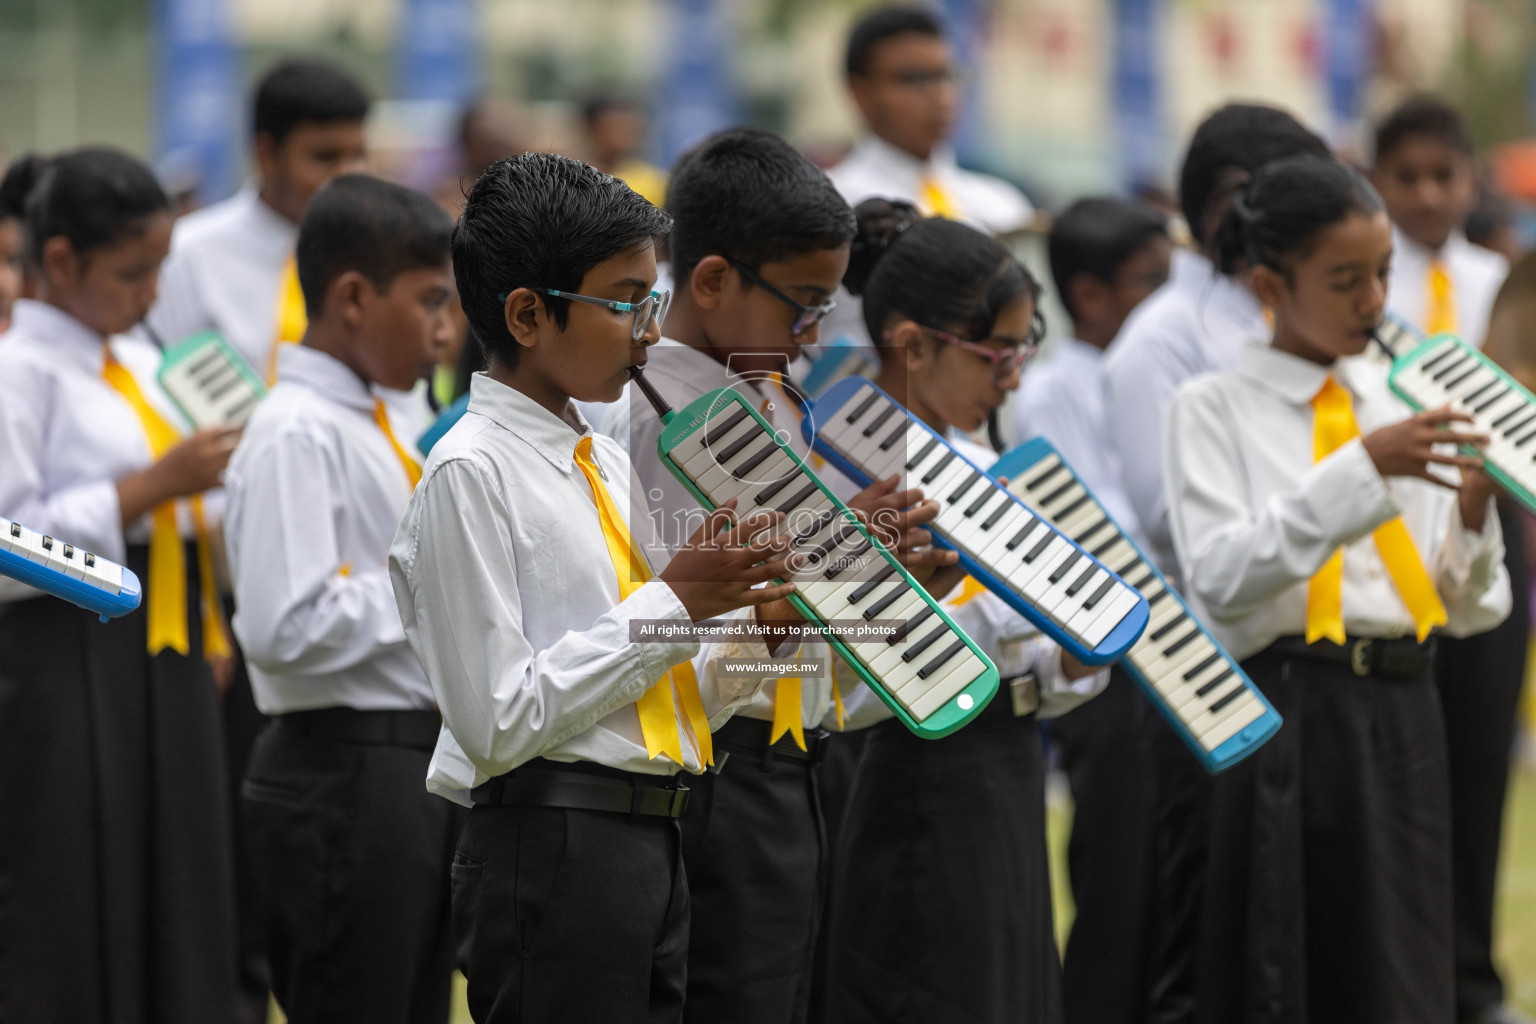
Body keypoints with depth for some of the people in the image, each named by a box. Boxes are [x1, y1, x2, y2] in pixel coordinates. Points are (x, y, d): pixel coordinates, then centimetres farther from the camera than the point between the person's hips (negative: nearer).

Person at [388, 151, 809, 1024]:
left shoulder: (609, 464, 18)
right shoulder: (472, 472, -9)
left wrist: (762, 631, 1)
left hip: (656, 845, 8)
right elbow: (498, 722, -16)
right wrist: (671, 604, -12)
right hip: (553, 849, -8)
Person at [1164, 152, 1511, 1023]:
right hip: (1288, 719, -4)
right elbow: (1221, 580, -15)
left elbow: (1472, 612, 12)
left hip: (1405, 717, 4)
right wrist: (1362, 469, -20)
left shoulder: (1405, 403, 13)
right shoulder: (1217, 410, 1)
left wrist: (1473, 514, -8)